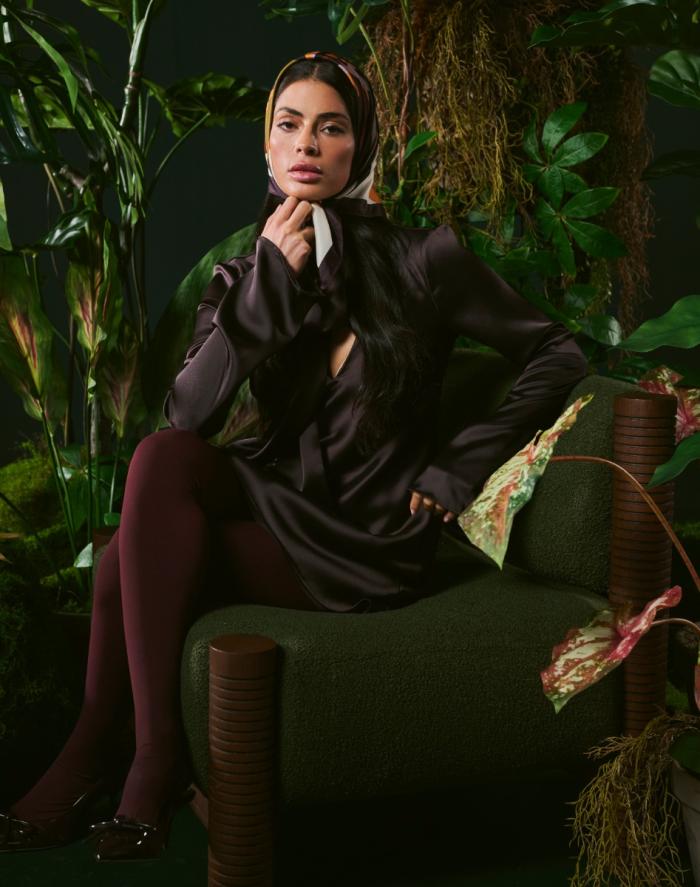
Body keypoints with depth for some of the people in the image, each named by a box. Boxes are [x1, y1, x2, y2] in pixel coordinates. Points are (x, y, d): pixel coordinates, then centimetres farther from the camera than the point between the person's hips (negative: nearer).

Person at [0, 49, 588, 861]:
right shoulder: (245, 275, 4)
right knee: (160, 461, -24)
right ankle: (92, 762, -11)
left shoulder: (420, 258, -7)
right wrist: (269, 283, -18)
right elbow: (185, 419, -11)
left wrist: (462, 467, -5)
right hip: (284, 509, 4)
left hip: (369, 548, -4)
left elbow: (556, 355, -1)